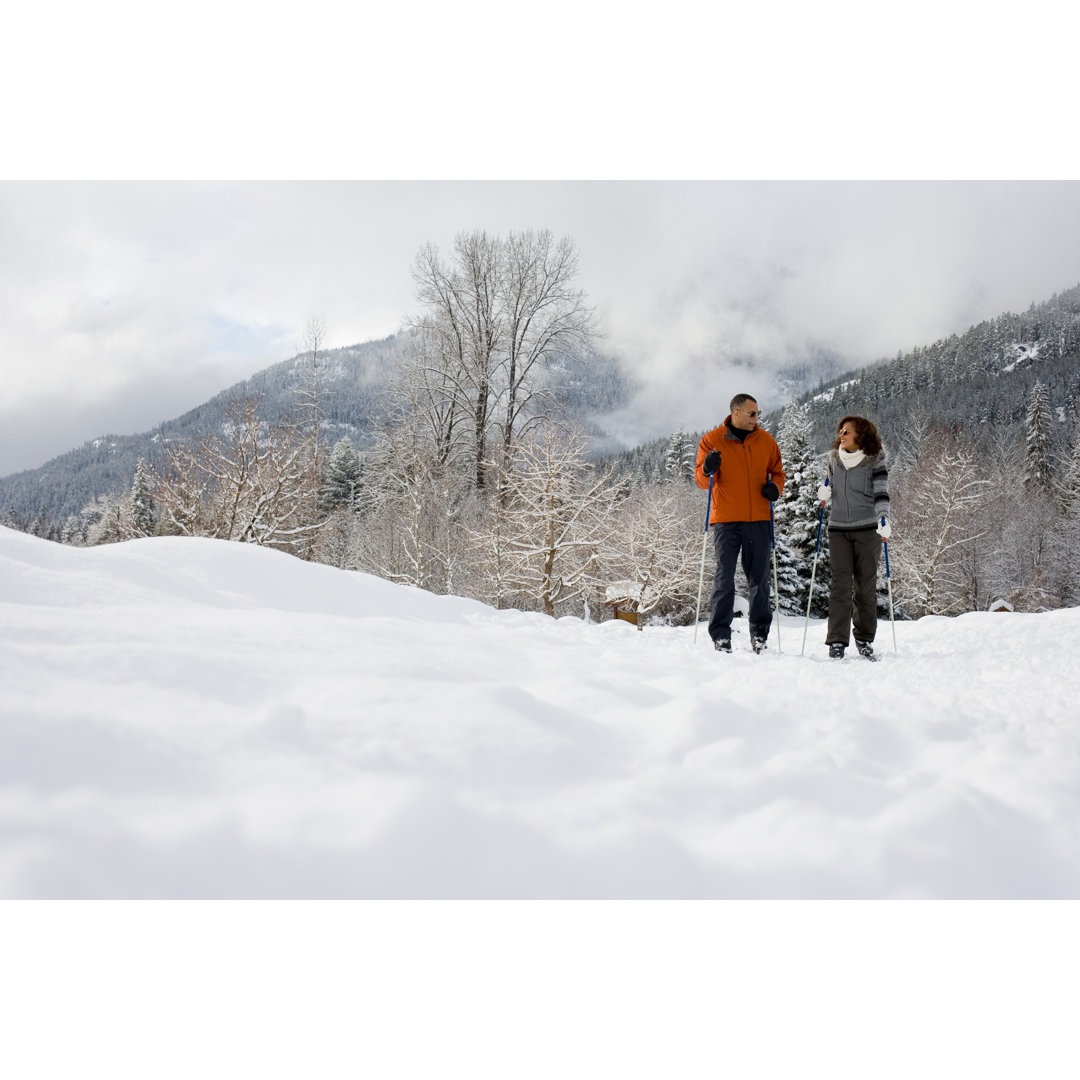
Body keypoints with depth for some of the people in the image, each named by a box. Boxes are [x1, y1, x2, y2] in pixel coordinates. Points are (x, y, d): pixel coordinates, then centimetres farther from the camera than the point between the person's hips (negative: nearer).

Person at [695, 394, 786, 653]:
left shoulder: (766, 440, 9)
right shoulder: (712, 440, 1)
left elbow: (777, 471, 19)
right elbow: (701, 481, 2)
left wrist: (775, 487, -3)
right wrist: (707, 470, -21)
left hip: (759, 520, 3)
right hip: (725, 520, -3)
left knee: (759, 579, 7)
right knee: (724, 578, -5)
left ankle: (759, 633, 17)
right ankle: (720, 634, 1)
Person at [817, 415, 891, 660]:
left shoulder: (876, 460, -2)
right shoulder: (832, 459, 10)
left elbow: (881, 492, -9)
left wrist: (883, 519, -24)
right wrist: (825, 492, -1)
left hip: (868, 529, -2)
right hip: (838, 529, 2)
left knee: (866, 585, 4)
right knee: (840, 585, -6)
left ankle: (865, 639, 17)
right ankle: (837, 641, -5)